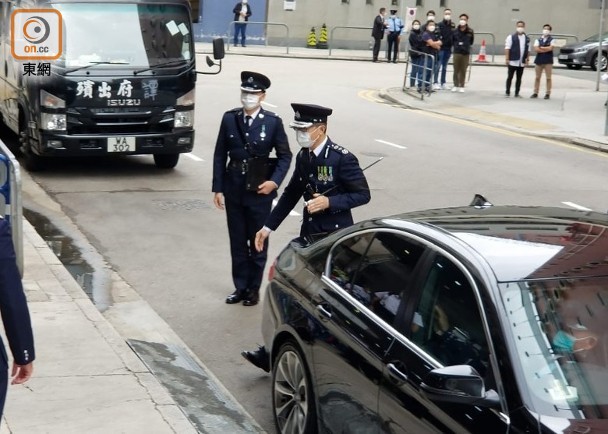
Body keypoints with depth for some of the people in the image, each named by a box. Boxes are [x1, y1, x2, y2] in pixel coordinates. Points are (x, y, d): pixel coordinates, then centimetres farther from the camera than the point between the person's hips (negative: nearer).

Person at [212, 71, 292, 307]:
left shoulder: (273, 122, -6)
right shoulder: (230, 118, -1)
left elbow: (285, 156, 0)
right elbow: (220, 154, 3)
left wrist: (274, 181, -14)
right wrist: (218, 188, 0)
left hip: (260, 191, -2)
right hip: (233, 190, 2)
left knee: (258, 243, 8)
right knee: (237, 243, 11)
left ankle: (253, 289, 21)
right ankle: (240, 287, 23)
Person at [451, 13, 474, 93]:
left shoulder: (470, 31, 0)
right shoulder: (455, 31, 0)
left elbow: (471, 41, 11)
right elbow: (452, 40, 10)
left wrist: (467, 46, 6)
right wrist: (456, 45, 3)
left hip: (466, 53, 0)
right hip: (456, 53, 0)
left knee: (463, 71, 4)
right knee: (456, 70, 3)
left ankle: (462, 86, 12)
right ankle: (455, 85, 13)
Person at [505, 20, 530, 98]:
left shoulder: (527, 38, 9)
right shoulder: (511, 37, -3)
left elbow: (528, 50, 13)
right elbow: (507, 48, -8)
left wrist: (527, 59, 7)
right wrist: (507, 59, -14)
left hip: (522, 62, 4)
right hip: (512, 61, -4)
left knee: (519, 78, 8)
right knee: (510, 77, 2)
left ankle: (517, 93, 14)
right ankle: (507, 92, 9)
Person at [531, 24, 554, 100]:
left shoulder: (551, 40, 2)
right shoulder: (538, 40, 9)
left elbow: (550, 48, -14)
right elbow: (536, 49, -6)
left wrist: (541, 48, -5)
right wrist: (546, 49, -8)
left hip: (548, 61, -3)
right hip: (538, 60, 3)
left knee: (548, 78, 1)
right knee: (537, 77, 7)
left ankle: (548, 93, 5)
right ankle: (535, 93, 12)